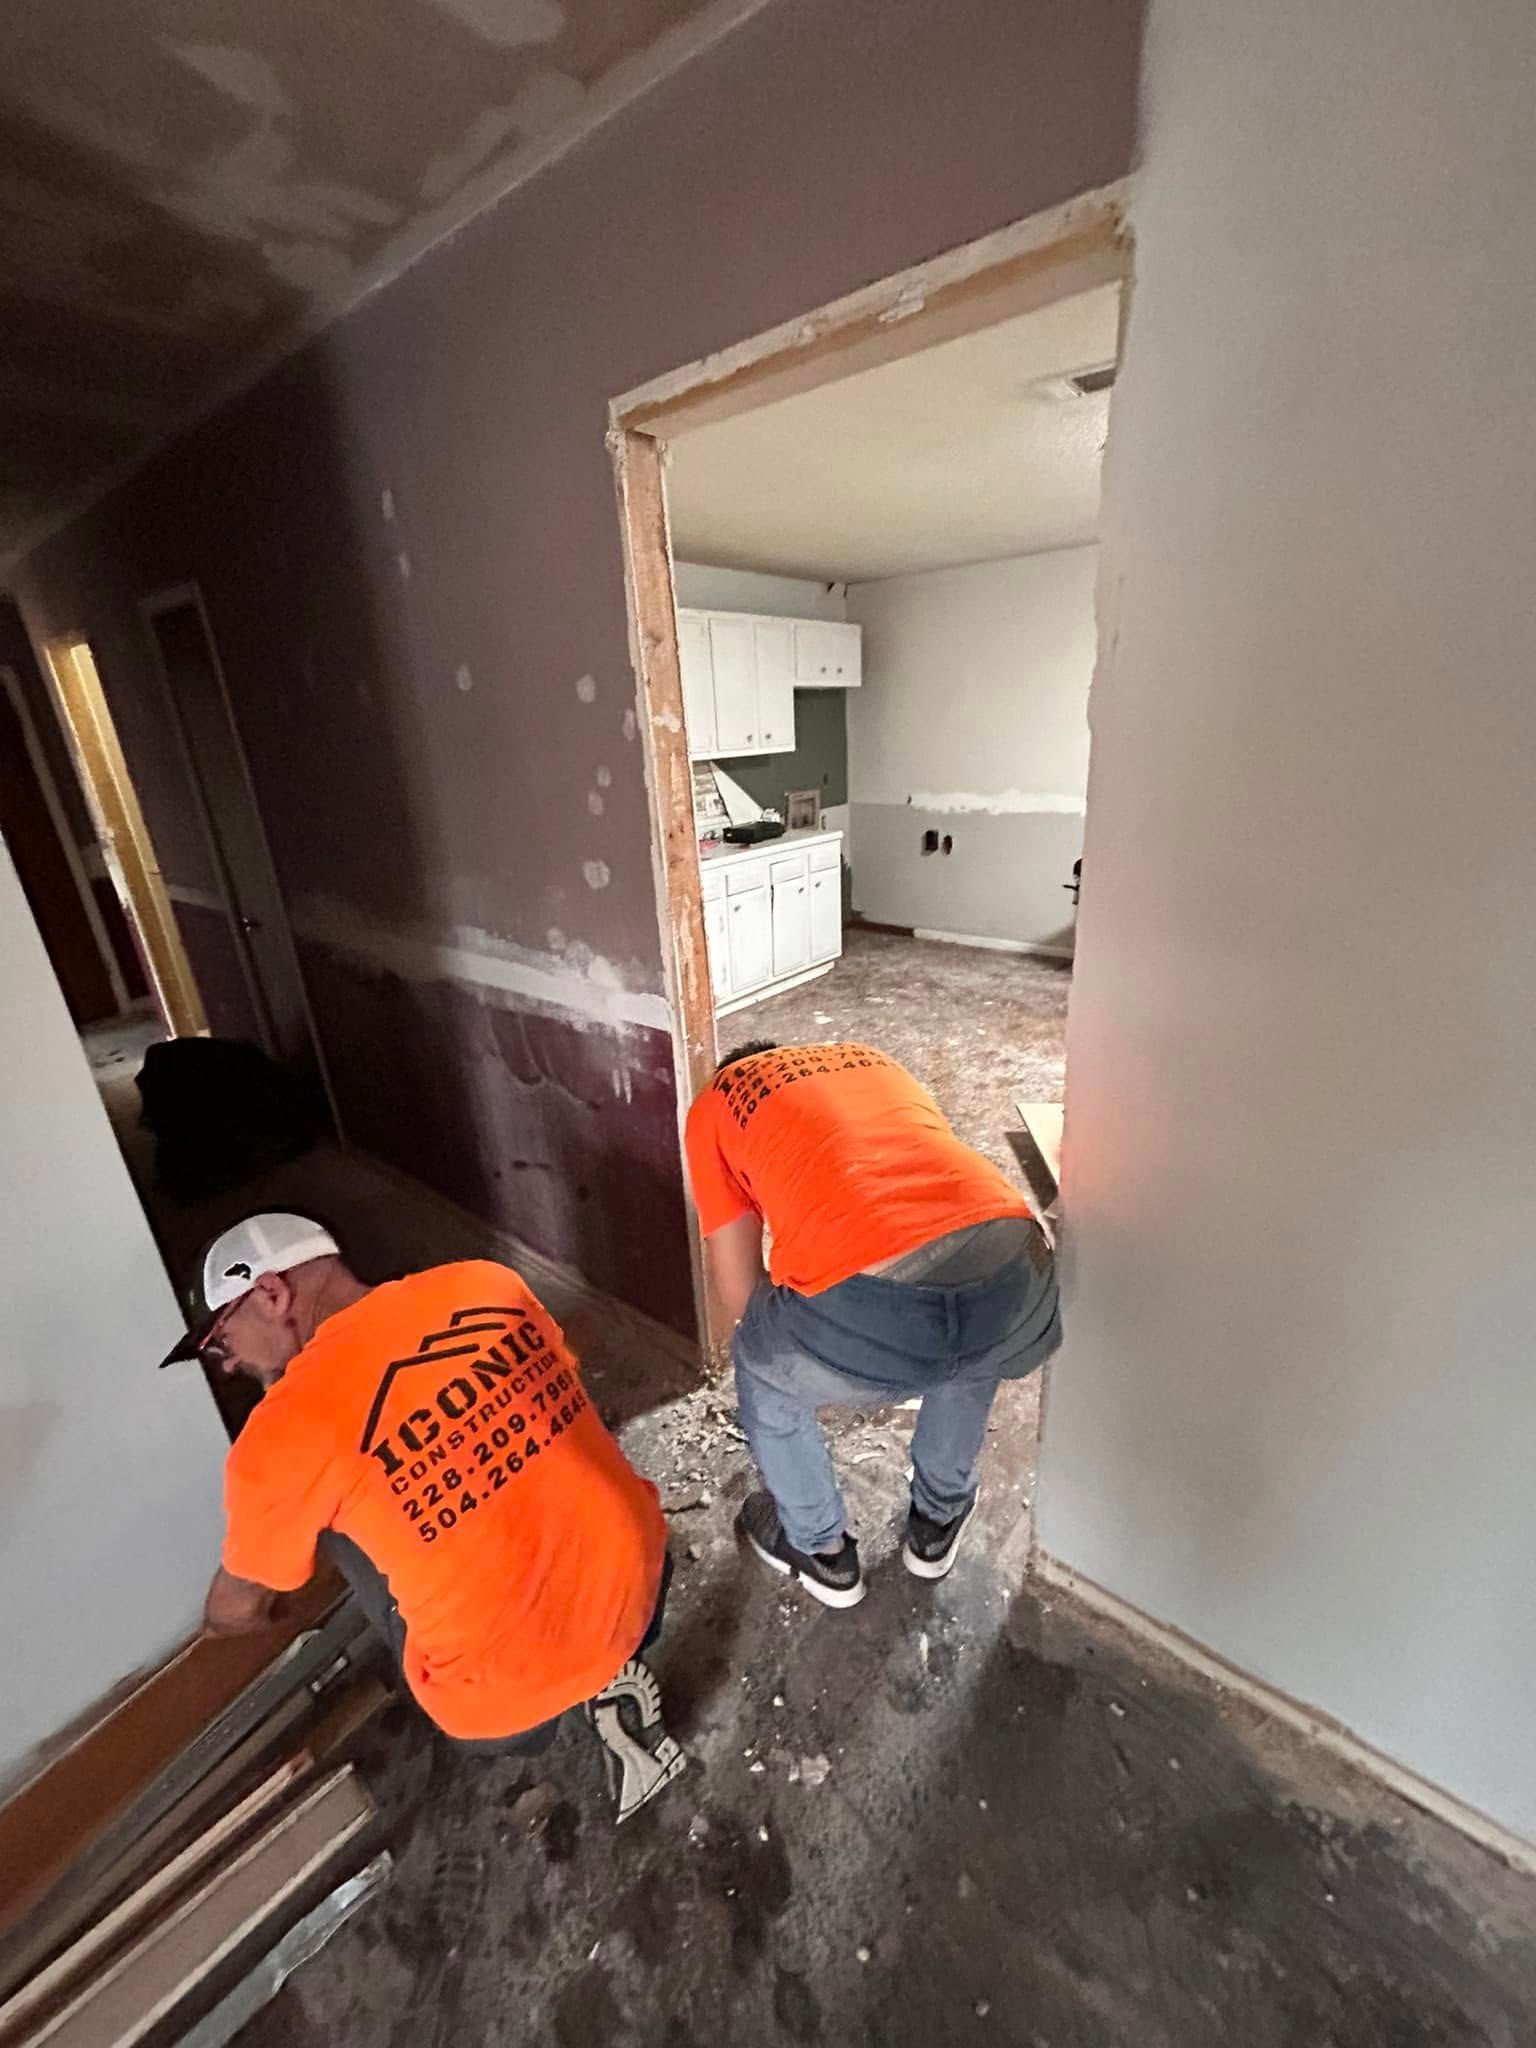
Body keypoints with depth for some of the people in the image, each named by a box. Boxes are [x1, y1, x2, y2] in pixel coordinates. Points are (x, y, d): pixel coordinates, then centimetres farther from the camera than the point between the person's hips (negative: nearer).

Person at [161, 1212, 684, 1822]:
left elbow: (236, 1607, 7)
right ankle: (607, 1675, 15)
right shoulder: (488, 1284, -5)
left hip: (511, 1702, -3)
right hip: (639, 1580, 4)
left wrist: (224, 1621, 31)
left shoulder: (279, 1437, -15)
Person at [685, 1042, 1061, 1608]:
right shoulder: (872, 1060, 32)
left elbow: (740, 1292, 19)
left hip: (865, 1305, -4)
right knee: (970, 1356, 42)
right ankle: (938, 1521, 60)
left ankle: (821, 1549, 52)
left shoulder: (713, 1107, 20)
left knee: (764, 1376, 32)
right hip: (1010, 1269, 5)